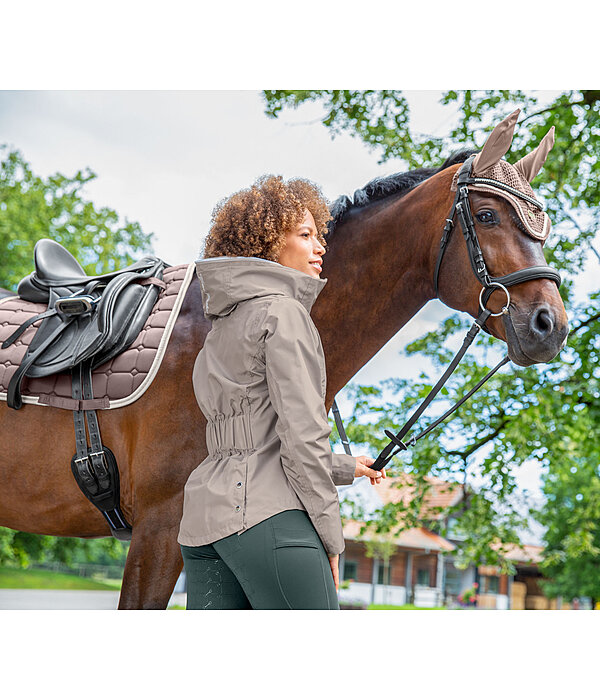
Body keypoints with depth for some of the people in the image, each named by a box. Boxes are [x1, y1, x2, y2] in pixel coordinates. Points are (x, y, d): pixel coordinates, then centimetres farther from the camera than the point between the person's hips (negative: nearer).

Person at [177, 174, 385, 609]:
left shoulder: (222, 326, 22)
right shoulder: (283, 312, -5)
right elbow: (301, 434, -13)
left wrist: (345, 467, 32)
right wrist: (330, 538, -6)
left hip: (204, 520, 9)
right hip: (267, 515, -9)